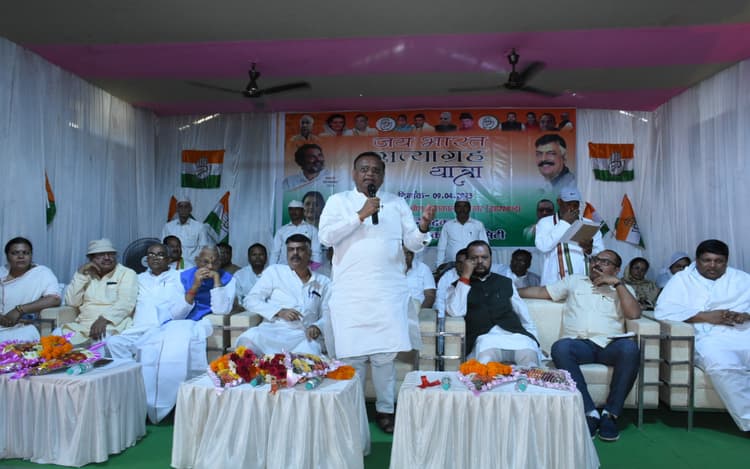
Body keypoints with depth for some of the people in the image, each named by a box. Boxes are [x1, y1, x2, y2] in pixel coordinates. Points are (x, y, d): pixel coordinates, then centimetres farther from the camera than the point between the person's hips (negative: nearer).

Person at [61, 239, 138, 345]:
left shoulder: (127, 274, 6)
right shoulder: (86, 274, 21)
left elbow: (125, 303, -10)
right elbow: (71, 302, 9)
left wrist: (104, 319, -25)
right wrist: (80, 274, 2)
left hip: (114, 325, -4)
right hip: (83, 325, 4)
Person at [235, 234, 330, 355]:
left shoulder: (323, 282, 17)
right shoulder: (274, 271, 12)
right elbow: (250, 300, 6)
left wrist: (317, 327, -10)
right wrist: (279, 311, -9)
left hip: (303, 337, 0)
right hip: (271, 331, 1)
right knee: (247, 341, -33)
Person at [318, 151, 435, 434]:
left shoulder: (397, 203, 10)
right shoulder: (338, 201, 6)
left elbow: (413, 243, 4)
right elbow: (326, 236, -9)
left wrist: (423, 227, -17)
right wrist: (360, 215, -16)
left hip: (388, 292, 1)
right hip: (350, 292, -1)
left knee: (385, 354, 1)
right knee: (352, 354, 2)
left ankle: (385, 410, 17)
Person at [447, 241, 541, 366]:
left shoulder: (506, 282, 23)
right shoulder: (457, 286, 15)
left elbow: (526, 319, 22)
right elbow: (456, 312, -6)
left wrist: (534, 343, 6)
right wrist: (465, 276, -3)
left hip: (514, 334, 3)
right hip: (483, 338, -3)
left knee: (529, 359, -30)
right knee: (486, 360, -37)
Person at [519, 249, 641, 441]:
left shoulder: (622, 289, 23)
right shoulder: (574, 281, 27)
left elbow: (634, 313, 4)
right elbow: (542, 291, 24)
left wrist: (617, 283, 3)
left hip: (610, 345, 0)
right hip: (579, 343, 0)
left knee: (630, 348, -35)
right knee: (560, 348, -35)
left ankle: (610, 414, -22)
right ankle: (590, 413, -29)